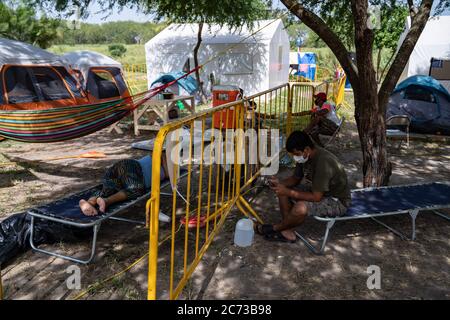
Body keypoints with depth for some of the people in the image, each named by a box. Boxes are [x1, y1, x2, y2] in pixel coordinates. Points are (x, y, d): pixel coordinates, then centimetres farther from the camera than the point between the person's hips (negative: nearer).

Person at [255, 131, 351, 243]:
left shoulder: (323, 162, -33)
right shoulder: (305, 156, -7)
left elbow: (316, 197, -30)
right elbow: (295, 178, 7)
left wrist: (288, 192, -28)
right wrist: (280, 183, -13)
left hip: (338, 201, -9)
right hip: (318, 191, 9)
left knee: (300, 208, -33)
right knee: (282, 191, 1)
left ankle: (274, 228, -5)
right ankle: (288, 232, 0)